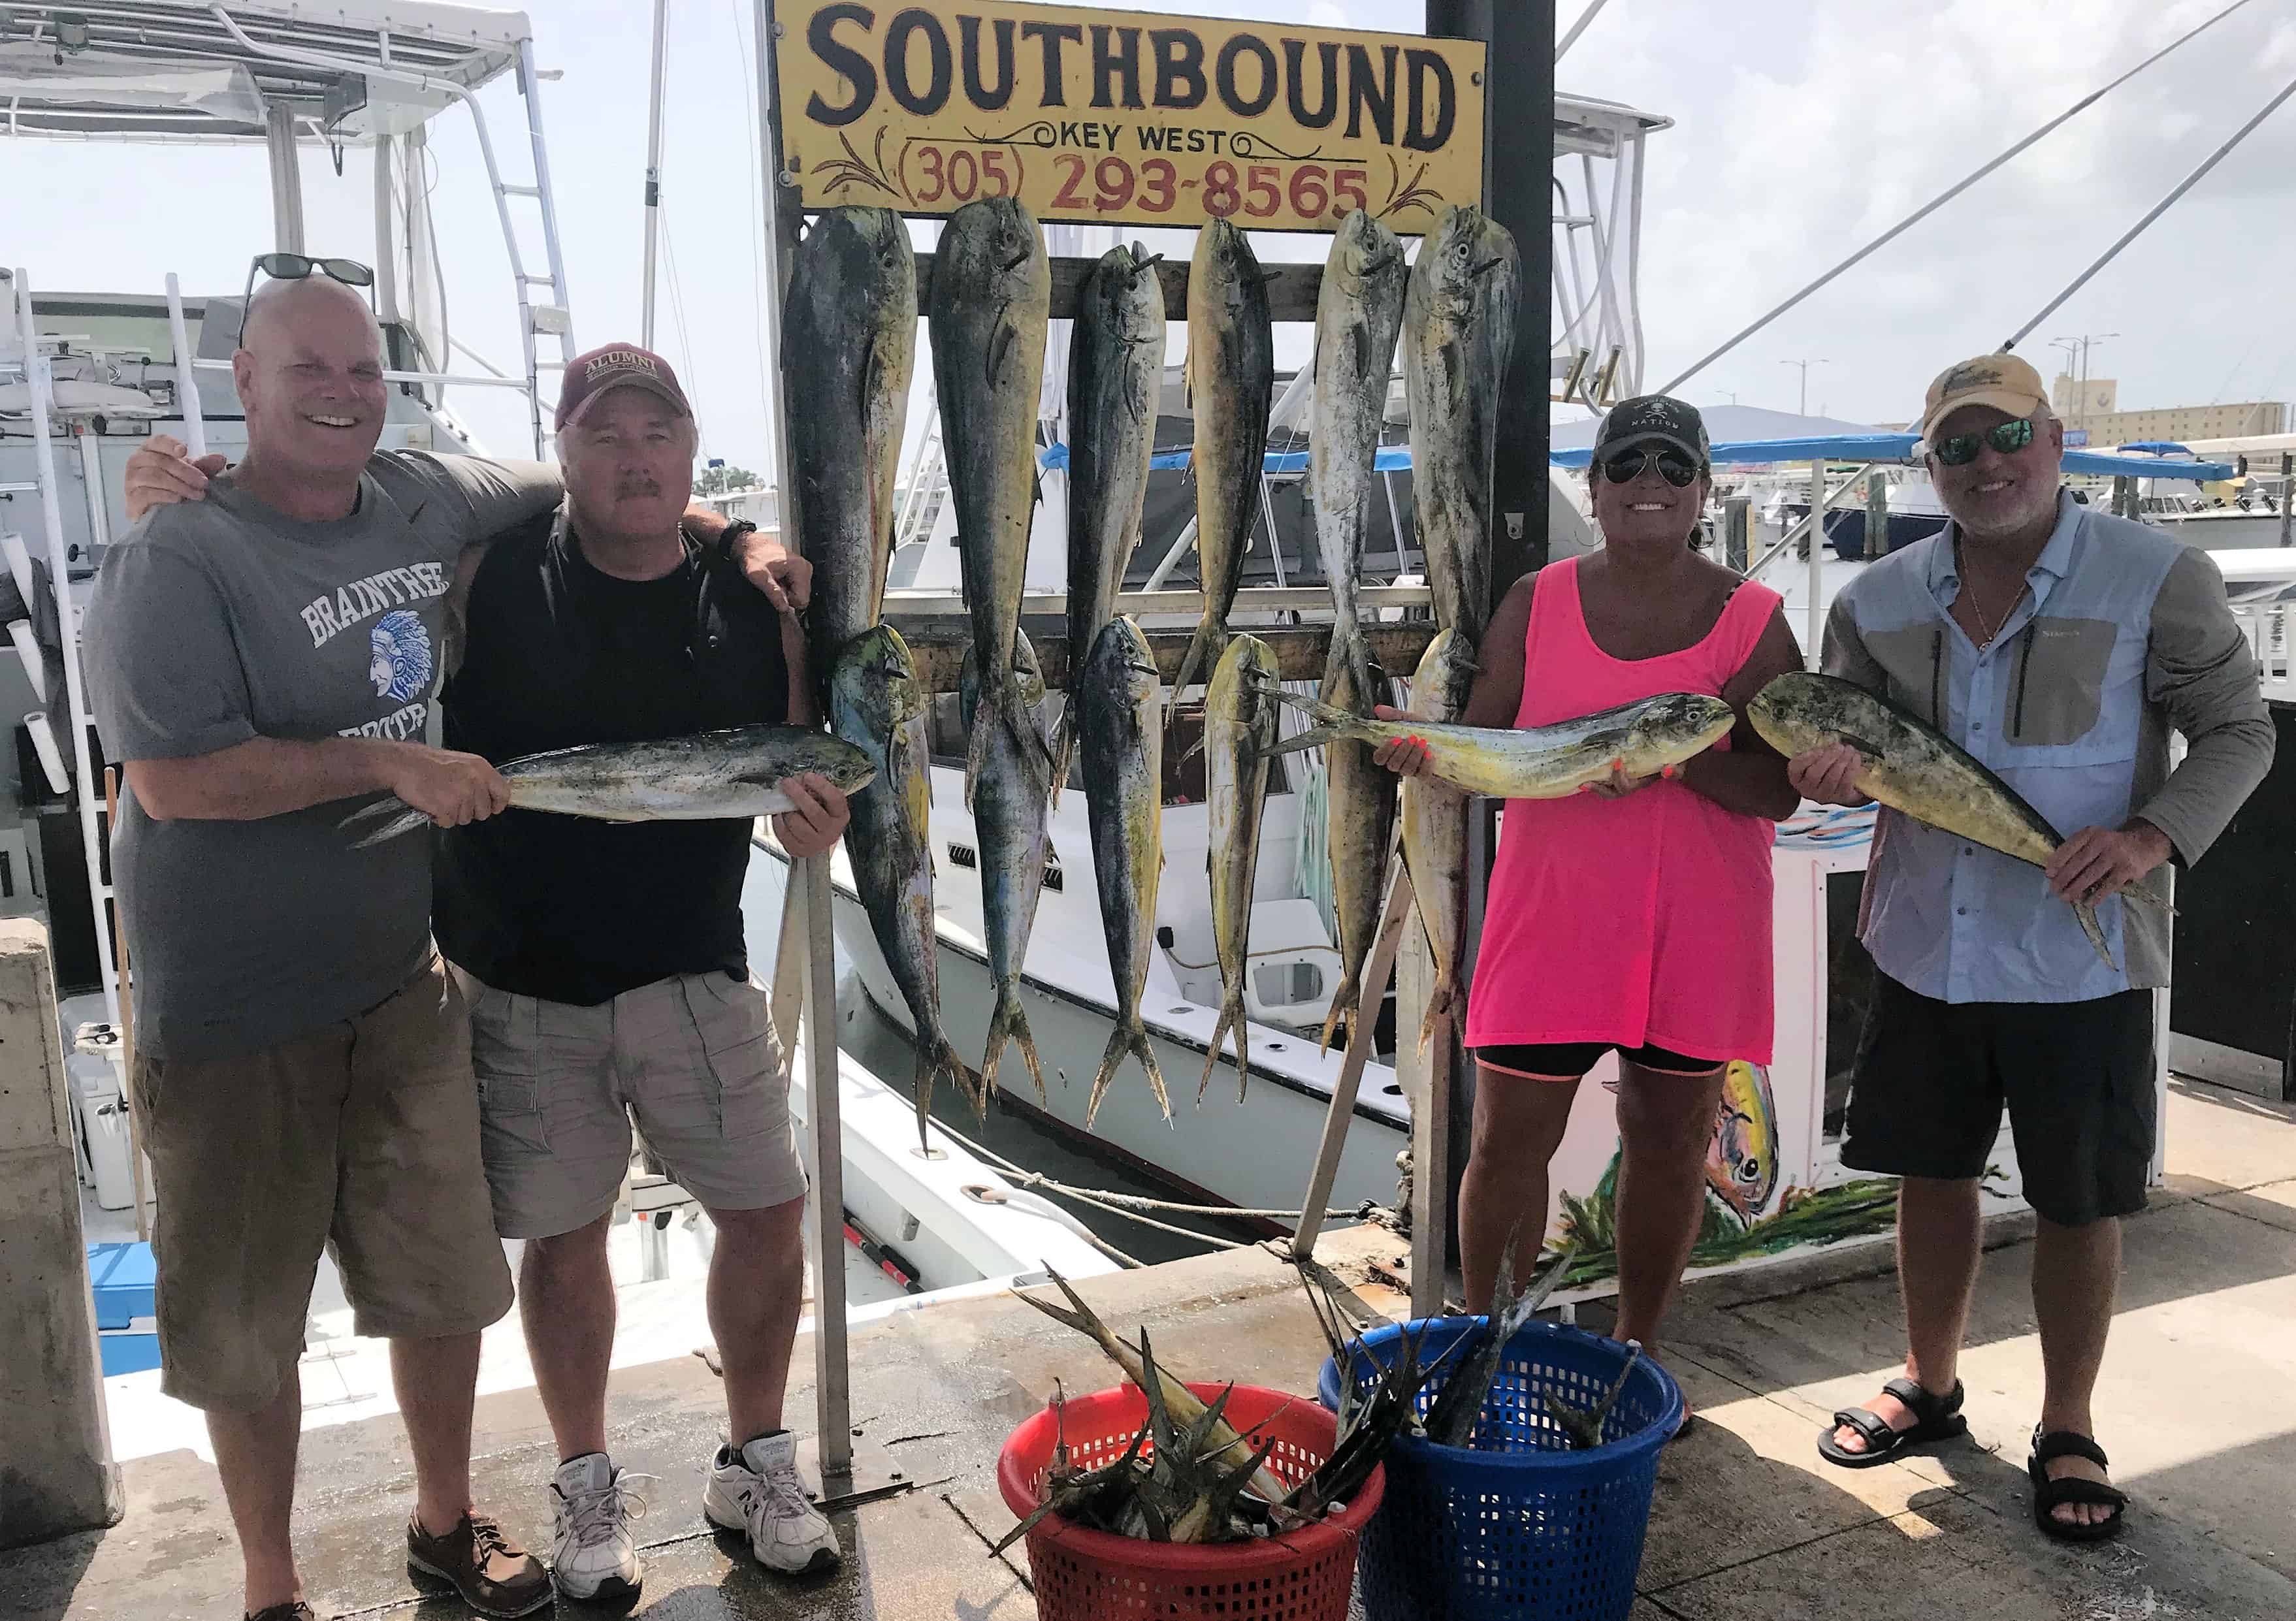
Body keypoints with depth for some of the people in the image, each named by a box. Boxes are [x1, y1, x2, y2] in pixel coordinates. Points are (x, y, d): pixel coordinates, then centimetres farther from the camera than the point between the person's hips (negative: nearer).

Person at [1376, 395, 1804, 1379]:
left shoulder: (1752, 620, 1)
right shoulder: (1537, 604, 4)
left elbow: (1777, 792, -5)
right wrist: (1427, 750, -19)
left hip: (1698, 930, 0)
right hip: (1551, 914, 0)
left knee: (1669, 1140, 10)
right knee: (1509, 1140, 2)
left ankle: (1634, 1349, 29)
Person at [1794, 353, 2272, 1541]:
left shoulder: (2156, 580, -7)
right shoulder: (1879, 602, 3)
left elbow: (2238, 732, -2)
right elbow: (1837, 740, 12)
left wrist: (2154, 834, -20)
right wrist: (1827, 772, -13)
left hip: (2079, 960, -3)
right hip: (1925, 945, 4)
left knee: (2080, 1199, 8)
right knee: (1931, 1171, 16)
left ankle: (2068, 1430, 27)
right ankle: (1929, 1384, 37)